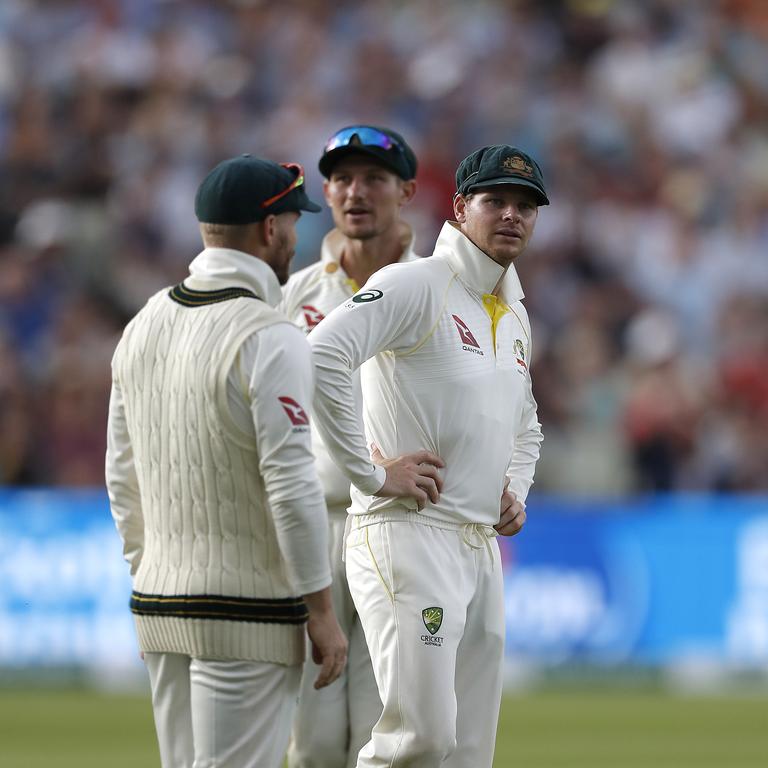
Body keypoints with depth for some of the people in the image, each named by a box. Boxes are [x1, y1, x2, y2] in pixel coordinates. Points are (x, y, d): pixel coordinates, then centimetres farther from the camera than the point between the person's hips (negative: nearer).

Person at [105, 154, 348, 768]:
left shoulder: (145, 324, 9)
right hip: (247, 611, -8)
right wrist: (322, 612, -12)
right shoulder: (270, 338, -14)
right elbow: (292, 486, -17)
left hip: (159, 603, 8)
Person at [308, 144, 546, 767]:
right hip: (407, 535, -9)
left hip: (483, 548, 9)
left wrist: (516, 489, 16)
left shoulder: (516, 318, 20)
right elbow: (320, 357, -23)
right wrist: (371, 472, -20)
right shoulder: (415, 286, -8)